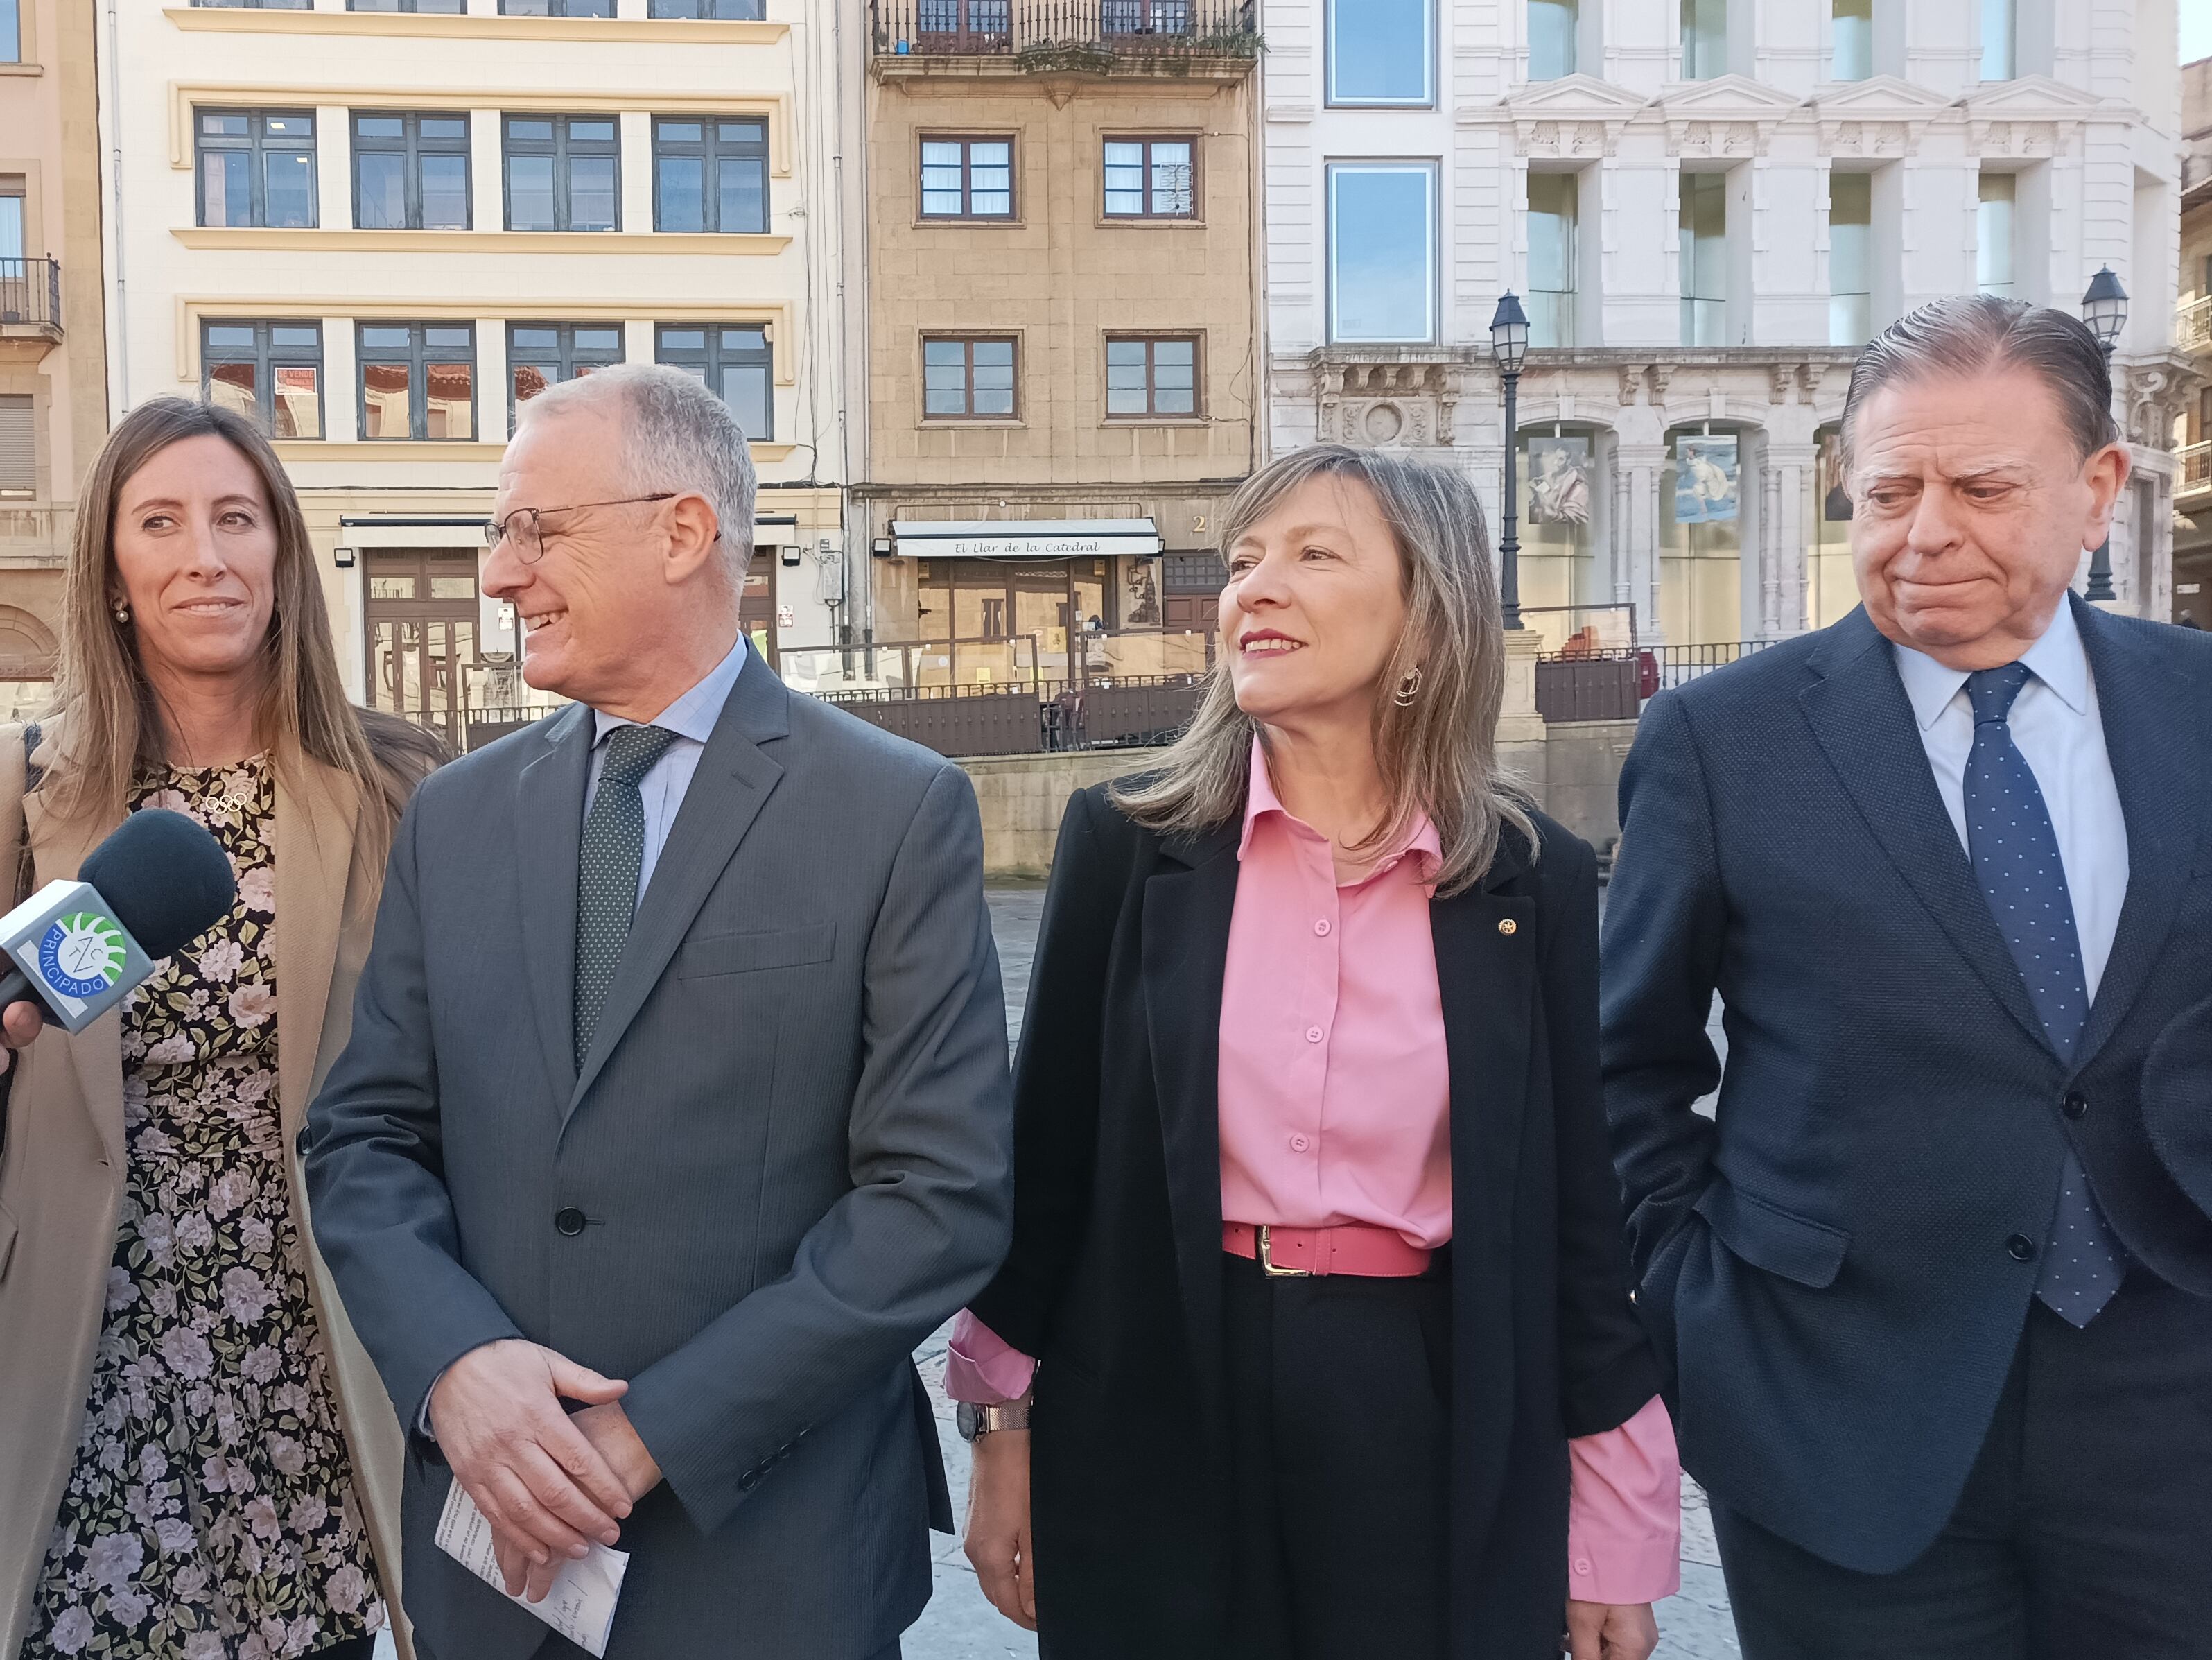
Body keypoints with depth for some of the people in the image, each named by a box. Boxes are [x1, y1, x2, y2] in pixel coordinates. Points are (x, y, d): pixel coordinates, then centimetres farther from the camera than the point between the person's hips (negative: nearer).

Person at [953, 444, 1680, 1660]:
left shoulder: (1535, 878, -3)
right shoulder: (1128, 840, -3)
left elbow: (1574, 1207, 1)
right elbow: (1049, 1148, 3)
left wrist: (1616, 1535, 3)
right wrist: (1003, 1426, 5)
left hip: (1434, 1432, 0)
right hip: (1154, 1423, 1)